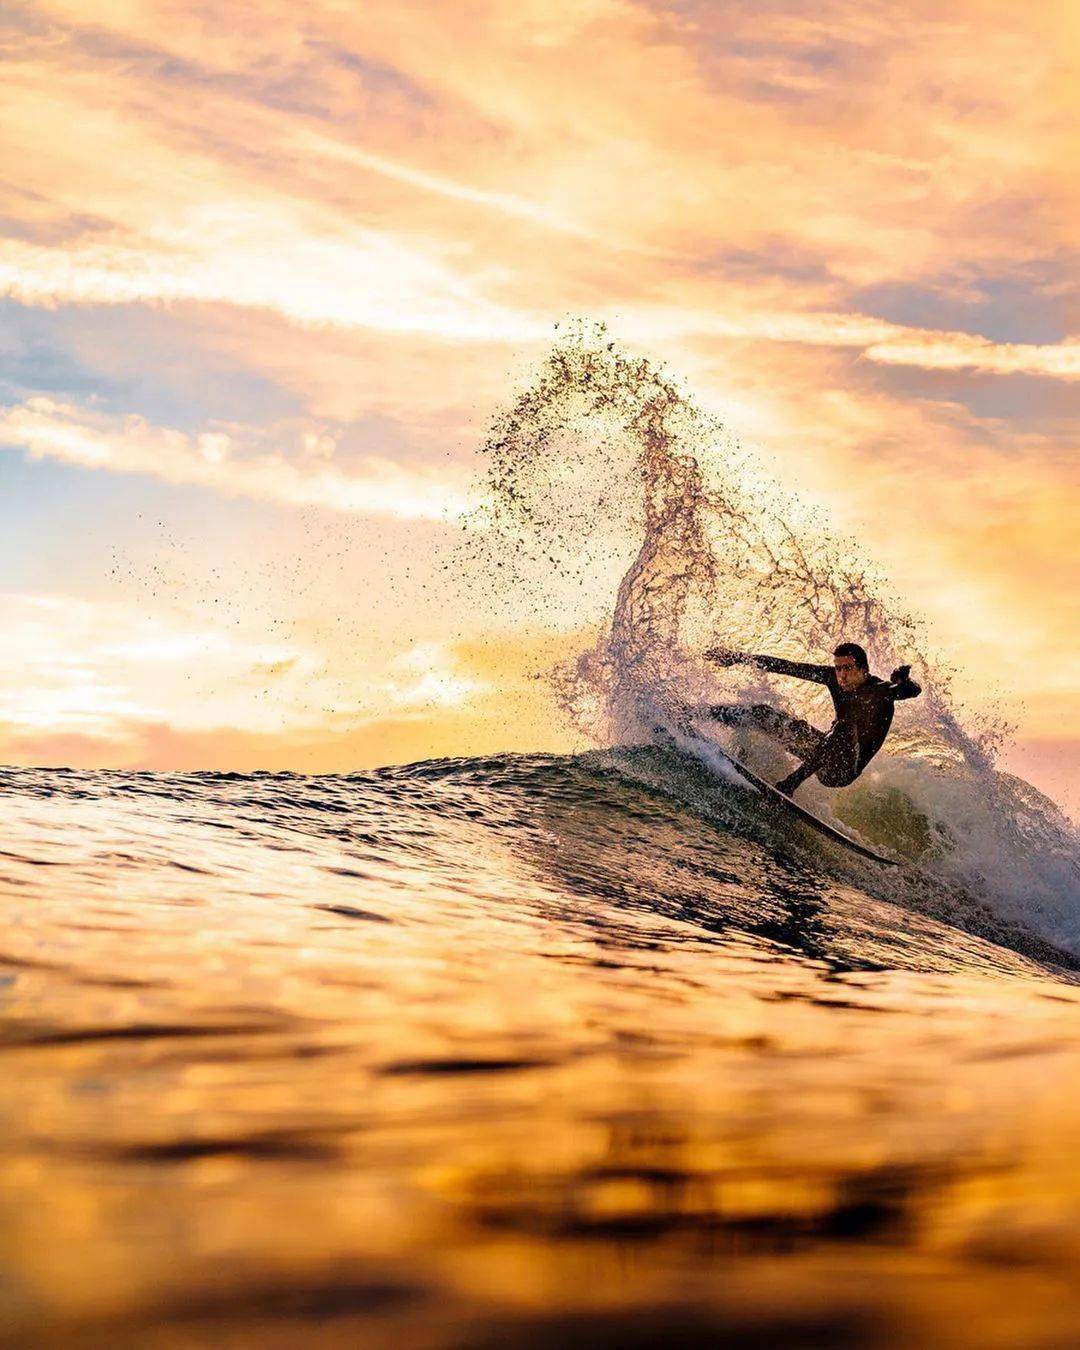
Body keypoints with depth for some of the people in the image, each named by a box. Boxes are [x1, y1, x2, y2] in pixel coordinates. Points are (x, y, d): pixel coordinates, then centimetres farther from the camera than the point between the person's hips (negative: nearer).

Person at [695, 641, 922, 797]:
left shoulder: (880, 691, -18)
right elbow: (788, 667, -1)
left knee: (846, 726, -36)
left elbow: (914, 691, -32)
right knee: (765, 715, -2)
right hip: (826, 752, 6)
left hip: (844, 770, -6)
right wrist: (737, 658, -1)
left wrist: (903, 682, -57)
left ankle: (791, 783, -38)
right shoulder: (834, 677, -4)